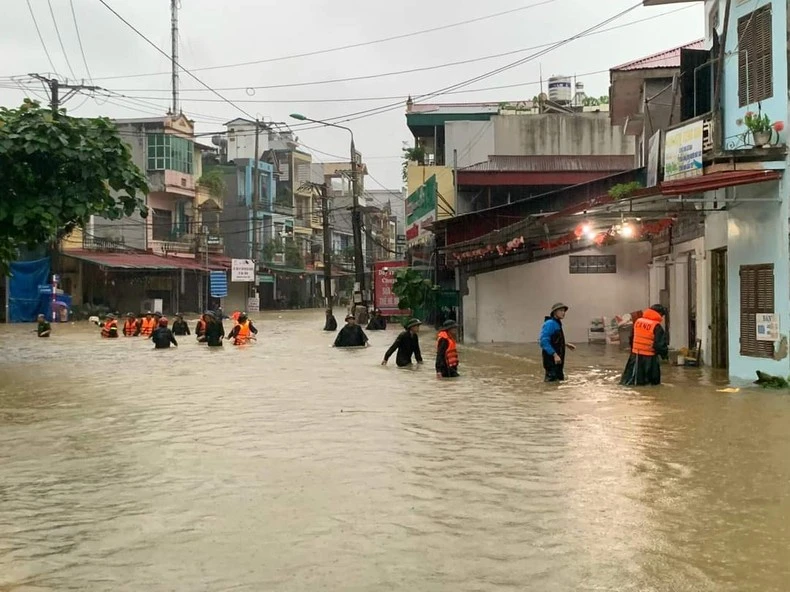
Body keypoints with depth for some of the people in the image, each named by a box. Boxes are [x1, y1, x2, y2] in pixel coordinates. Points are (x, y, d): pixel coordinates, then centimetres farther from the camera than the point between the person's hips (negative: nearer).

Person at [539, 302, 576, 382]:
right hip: (551, 359, -10)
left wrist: (566, 345, 15)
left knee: (560, 379, 17)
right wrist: (555, 355, -27)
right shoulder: (550, 323, -15)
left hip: (558, 359, 10)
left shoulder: (557, 324, 14)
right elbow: (544, 341, -24)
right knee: (552, 382, -8)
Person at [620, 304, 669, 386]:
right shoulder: (657, 327, -14)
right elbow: (660, 344, -15)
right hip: (649, 358, -5)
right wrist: (665, 353, 3)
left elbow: (631, 339, 16)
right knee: (654, 381, 7)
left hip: (635, 355, 5)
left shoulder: (637, 321, 5)